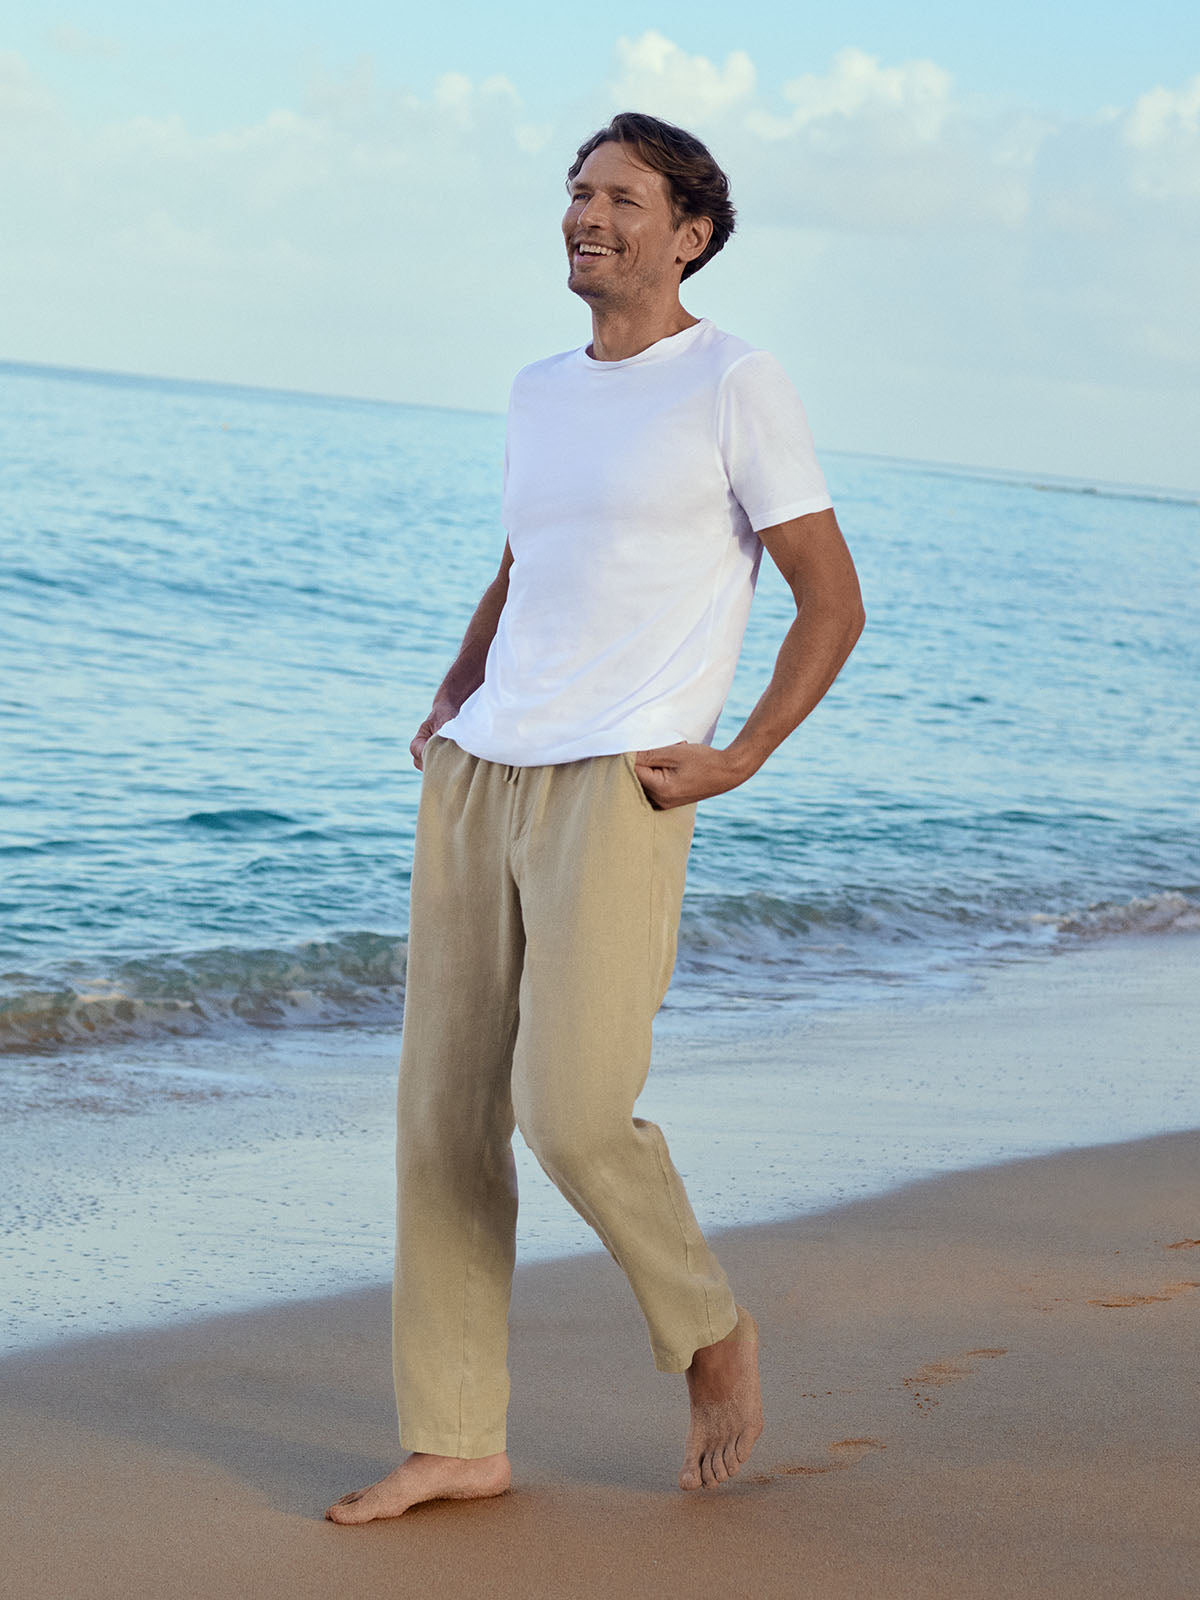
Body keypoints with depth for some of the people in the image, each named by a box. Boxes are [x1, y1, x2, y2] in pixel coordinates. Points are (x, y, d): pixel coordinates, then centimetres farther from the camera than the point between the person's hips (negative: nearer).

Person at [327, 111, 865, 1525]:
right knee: (440, 1115, 2)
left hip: (618, 785, -7)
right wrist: (453, 699, 16)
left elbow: (832, 599, -1)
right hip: (478, 776, 7)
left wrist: (739, 758, -9)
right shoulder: (540, 391, 19)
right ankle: (455, 1442, 10)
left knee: (571, 1114, -15)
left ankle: (710, 1330, 13)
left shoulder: (735, 386, -1)